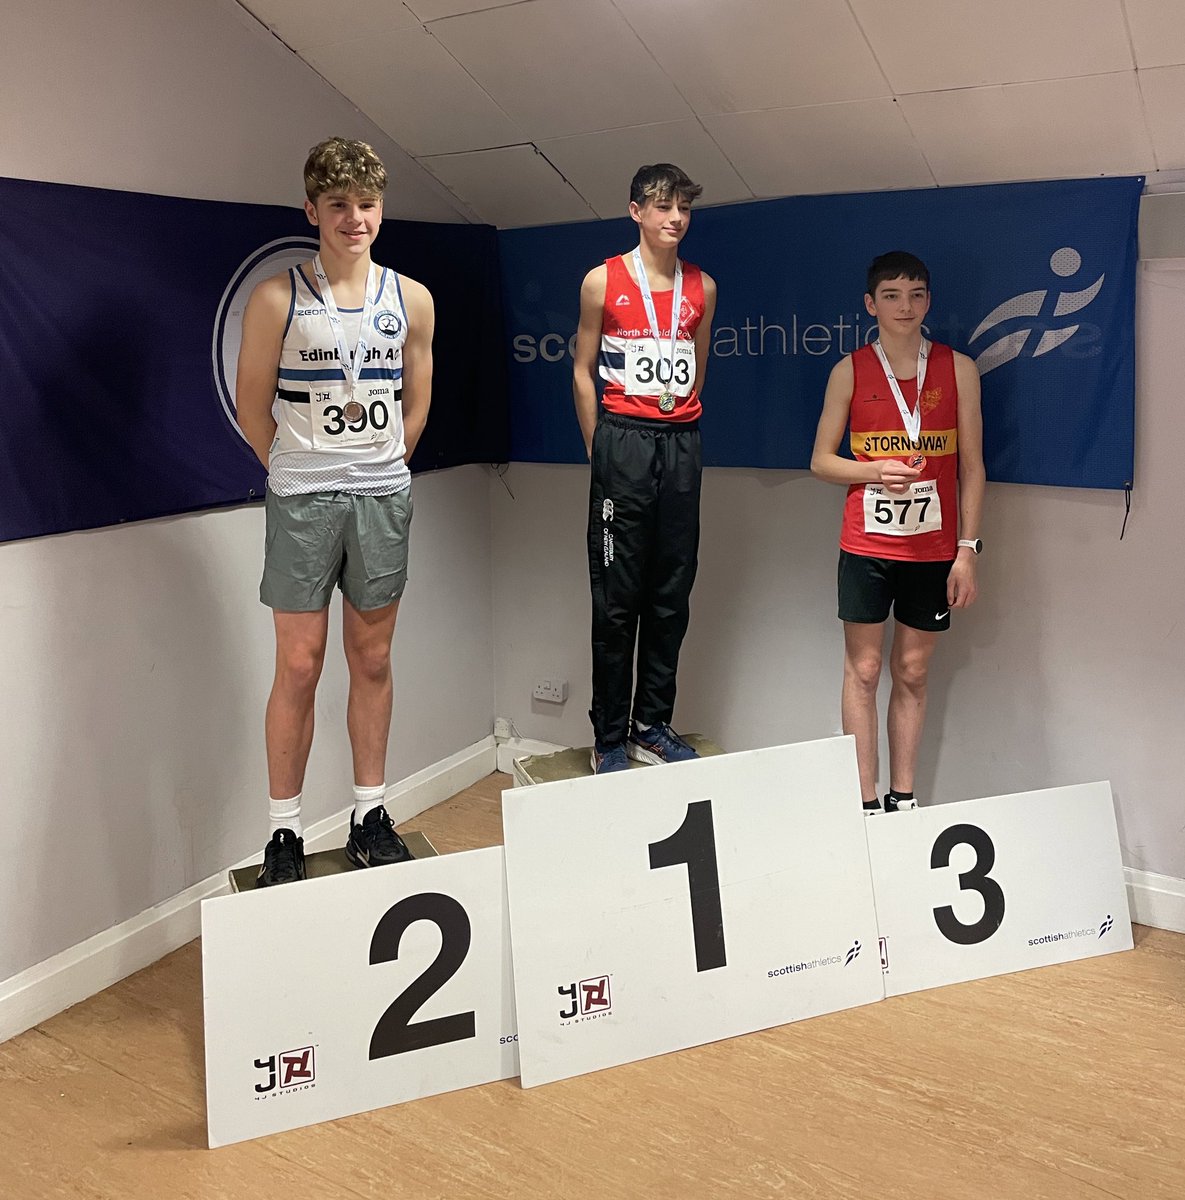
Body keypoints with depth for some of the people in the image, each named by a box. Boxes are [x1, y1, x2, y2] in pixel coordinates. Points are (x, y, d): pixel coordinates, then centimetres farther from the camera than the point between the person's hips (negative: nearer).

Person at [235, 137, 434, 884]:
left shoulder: (412, 300, 5)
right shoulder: (277, 300, -4)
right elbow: (253, 405, 1)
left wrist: (381, 473, 10)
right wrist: (300, 474, 5)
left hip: (384, 498, 3)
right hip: (301, 501, -3)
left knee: (373, 660, 10)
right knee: (299, 666, 1)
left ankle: (371, 815, 23)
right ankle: (284, 831, 13)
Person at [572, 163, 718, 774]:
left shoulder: (702, 287, 13)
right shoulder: (603, 281, 3)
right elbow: (583, 370, 5)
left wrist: (678, 426, 13)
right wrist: (600, 450, 1)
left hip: (682, 444, 4)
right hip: (622, 441, -4)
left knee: (672, 595, 6)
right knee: (617, 598, -1)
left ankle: (653, 724, 18)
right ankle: (609, 738, 7)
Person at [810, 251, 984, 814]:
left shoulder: (958, 369, 3)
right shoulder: (851, 371, 2)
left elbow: (971, 466, 4)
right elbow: (821, 460, 5)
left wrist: (967, 550, -2)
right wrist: (875, 470, -14)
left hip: (933, 549, 1)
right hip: (867, 545, -1)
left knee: (912, 672, 8)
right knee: (863, 671, 2)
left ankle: (902, 798, 18)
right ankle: (865, 803, 9)